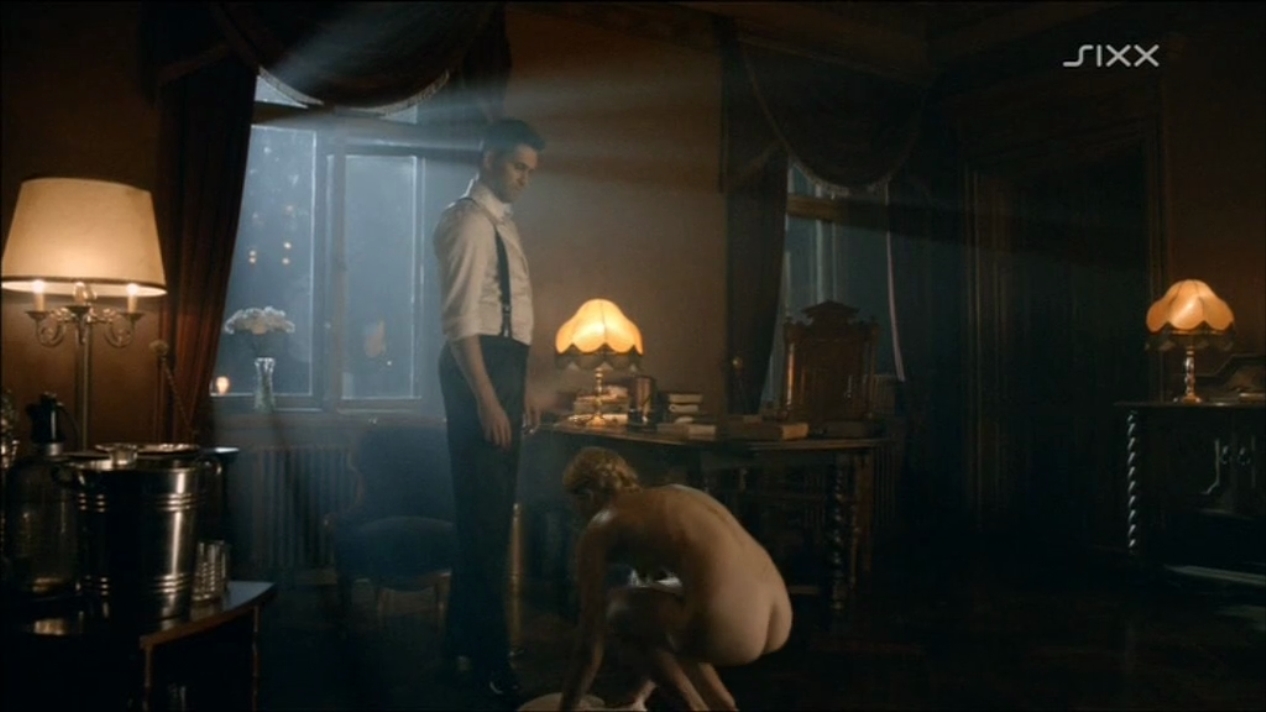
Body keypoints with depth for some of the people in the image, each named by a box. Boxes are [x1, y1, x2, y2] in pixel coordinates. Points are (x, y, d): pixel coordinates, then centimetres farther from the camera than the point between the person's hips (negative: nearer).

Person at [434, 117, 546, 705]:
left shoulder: (500, 222, 20)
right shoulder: (470, 221, -11)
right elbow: (461, 318, -19)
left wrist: (519, 388, 20)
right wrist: (486, 397, -25)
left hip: (501, 367, 10)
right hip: (478, 370, -10)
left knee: (488, 511, 15)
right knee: (485, 514, -7)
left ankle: (464, 640, 28)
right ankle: (488, 659, 2)